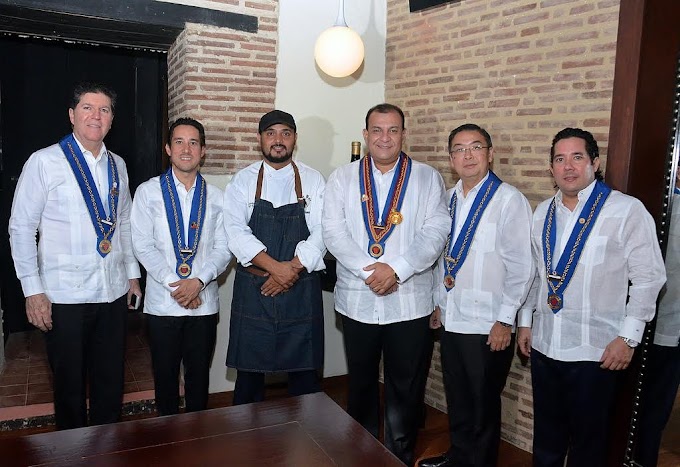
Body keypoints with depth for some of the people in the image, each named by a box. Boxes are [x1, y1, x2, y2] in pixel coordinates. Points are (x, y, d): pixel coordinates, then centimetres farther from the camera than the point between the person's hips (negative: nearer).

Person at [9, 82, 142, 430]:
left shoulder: (117, 165, 9)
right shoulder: (44, 162, -6)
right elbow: (21, 229, -6)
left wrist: (133, 274, 13)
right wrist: (33, 290, -9)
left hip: (114, 293, 4)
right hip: (65, 296, -4)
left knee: (111, 381, 14)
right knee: (69, 384, 11)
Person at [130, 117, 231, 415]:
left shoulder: (216, 197, 5)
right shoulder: (148, 192, 0)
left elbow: (224, 248, 1)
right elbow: (142, 246, -5)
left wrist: (198, 281, -14)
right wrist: (174, 284, -13)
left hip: (204, 303, 1)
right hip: (162, 303, -1)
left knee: (199, 375, 13)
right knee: (165, 375, 11)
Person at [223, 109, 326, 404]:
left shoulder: (313, 181, 5)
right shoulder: (243, 181, 4)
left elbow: (321, 233, -4)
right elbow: (236, 231, -8)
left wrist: (292, 268, -15)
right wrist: (275, 267, -18)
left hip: (302, 289, 0)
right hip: (253, 289, 0)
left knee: (305, 370, 7)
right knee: (249, 369, 8)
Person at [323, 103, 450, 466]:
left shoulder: (428, 178, 3)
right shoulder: (342, 178, 5)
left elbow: (435, 232, -6)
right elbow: (333, 232, -4)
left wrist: (396, 269, -18)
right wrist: (369, 270, -16)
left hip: (410, 301, -1)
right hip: (357, 300, 2)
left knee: (406, 389, 9)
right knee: (361, 384, 17)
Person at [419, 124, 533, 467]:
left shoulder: (509, 199, -13)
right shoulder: (448, 199, 7)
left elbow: (521, 266, -13)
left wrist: (505, 320, -13)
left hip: (488, 326, -6)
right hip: (451, 320, 6)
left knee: (484, 405, 12)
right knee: (457, 400, 21)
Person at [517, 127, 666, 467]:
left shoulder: (627, 211, -10)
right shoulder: (542, 213, 7)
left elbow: (648, 278, -9)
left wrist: (628, 337, -11)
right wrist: (525, 321, 14)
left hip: (596, 351, -5)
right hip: (543, 346, 5)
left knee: (587, 439, 13)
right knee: (546, 437, 19)